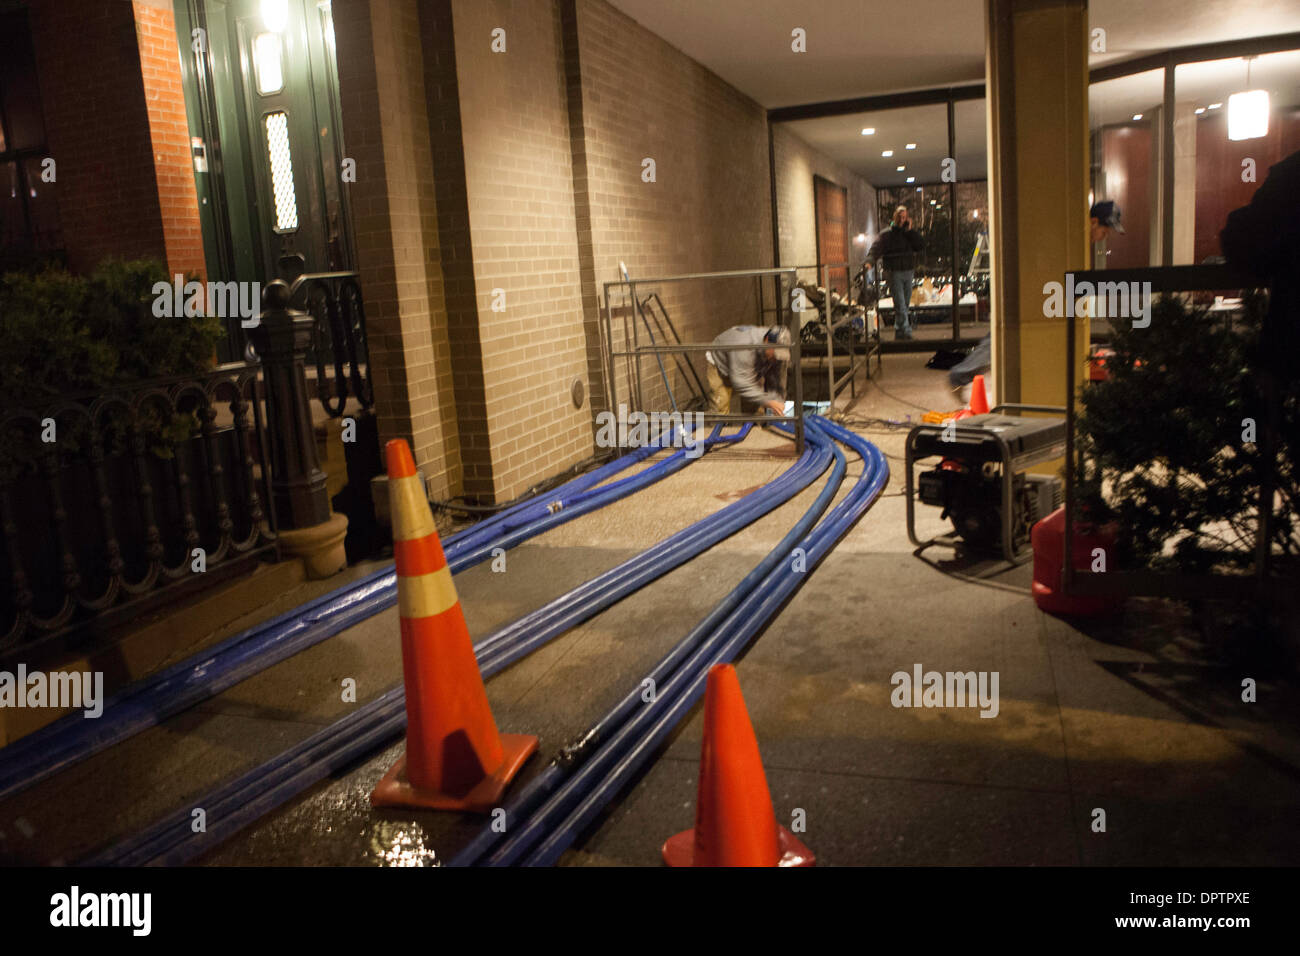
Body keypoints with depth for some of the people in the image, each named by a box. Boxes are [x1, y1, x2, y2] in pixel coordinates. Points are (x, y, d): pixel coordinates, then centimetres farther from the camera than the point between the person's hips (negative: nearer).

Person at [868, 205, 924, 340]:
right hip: (894, 273, -5)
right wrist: (870, 260, -37)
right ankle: (906, 331, -17)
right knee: (900, 304, -12)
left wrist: (910, 230, -7)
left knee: (905, 304, 11)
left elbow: (921, 245, -2)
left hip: (908, 273, 5)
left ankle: (899, 331, 24)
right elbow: (876, 248, -17)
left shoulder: (910, 234, 12)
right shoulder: (887, 234, -2)